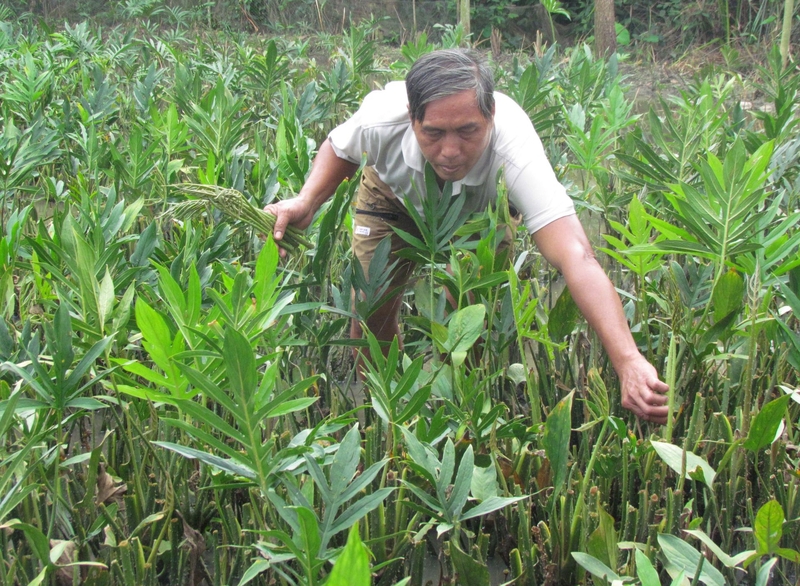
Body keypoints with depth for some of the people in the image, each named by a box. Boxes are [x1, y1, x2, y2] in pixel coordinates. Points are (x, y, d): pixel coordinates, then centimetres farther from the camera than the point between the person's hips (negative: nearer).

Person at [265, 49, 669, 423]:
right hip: (394, 193, 1)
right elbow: (340, 148, -10)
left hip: (479, 208, -1)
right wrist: (306, 202, -30)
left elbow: (576, 257, -57)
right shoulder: (381, 119, -39)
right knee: (371, 304, -8)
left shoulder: (513, 150, -47)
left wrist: (628, 360, -68)